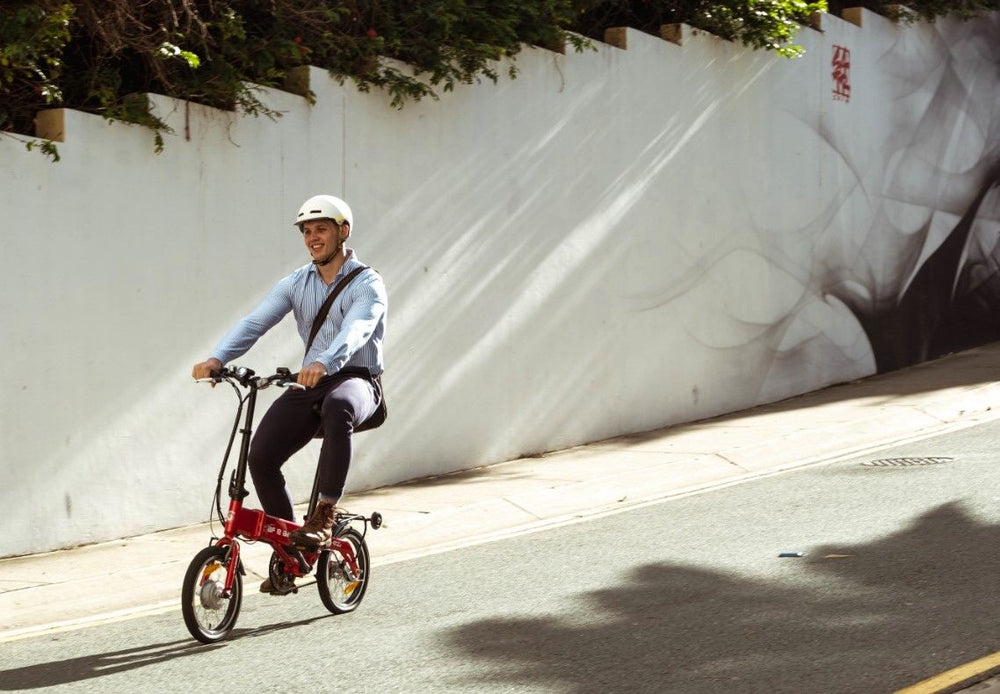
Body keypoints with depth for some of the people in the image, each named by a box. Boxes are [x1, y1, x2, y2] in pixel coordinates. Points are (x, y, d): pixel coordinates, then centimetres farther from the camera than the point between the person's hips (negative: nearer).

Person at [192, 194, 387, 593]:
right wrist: (217, 358, -22)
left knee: (338, 406, -42)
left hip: (356, 380, -5)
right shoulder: (296, 284, 10)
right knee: (261, 455, -14)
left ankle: (326, 510, -33)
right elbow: (256, 322, -4)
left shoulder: (366, 284, -5)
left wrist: (324, 363, -47)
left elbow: (355, 330, -26)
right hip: (310, 382, 5)